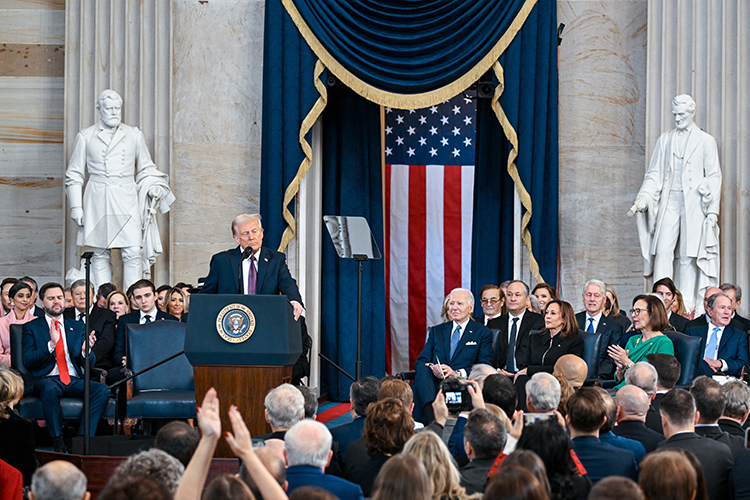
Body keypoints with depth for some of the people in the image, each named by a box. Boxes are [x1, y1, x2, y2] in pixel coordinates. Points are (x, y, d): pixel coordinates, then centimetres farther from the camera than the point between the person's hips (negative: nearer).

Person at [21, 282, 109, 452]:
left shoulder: (77, 327, 19)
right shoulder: (31, 327, 11)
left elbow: (89, 364, 12)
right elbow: (28, 361, -4)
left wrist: (86, 350, -12)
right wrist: (51, 344, -19)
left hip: (74, 380, 3)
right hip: (46, 379, -3)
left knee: (102, 390, -27)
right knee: (50, 389, -39)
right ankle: (58, 443, -31)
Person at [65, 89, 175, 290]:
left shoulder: (134, 135, 11)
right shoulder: (85, 137, 7)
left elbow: (146, 168, 20)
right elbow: (74, 175, 10)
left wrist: (152, 186, 0)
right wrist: (76, 206, 3)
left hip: (127, 200, 1)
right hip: (97, 202, 0)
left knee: (133, 253, -9)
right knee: (100, 255, 1)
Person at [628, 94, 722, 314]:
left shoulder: (705, 141, 5)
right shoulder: (665, 140, 13)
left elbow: (713, 177, 5)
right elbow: (655, 173, 11)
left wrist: (712, 211, -2)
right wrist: (643, 198, -5)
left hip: (693, 203, -2)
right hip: (669, 201, 2)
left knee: (688, 254, -1)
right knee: (663, 250, -10)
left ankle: (686, 305, 5)